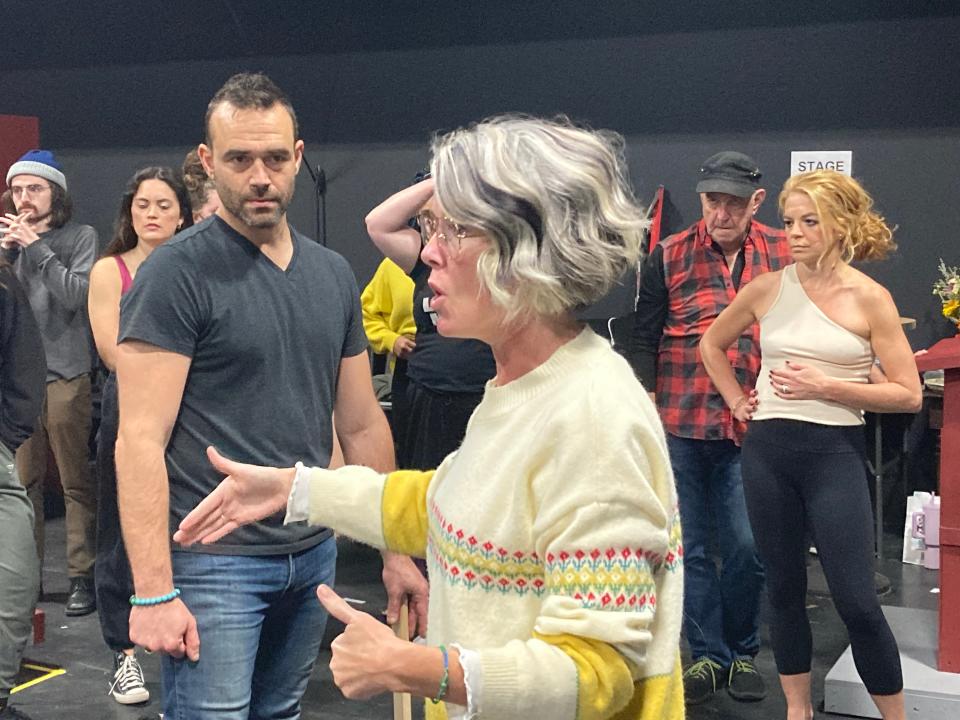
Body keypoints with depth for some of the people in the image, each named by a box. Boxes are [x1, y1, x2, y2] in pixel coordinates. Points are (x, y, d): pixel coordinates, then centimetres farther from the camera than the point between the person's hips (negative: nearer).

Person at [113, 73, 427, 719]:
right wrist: (152, 591, -20)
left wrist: (396, 551, 11)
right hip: (213, 561, -6)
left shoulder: (333, 274, 7)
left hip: (315, 555, 6)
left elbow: (362, 425, 12)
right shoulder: (177, 273, -11)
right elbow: (141, 438, -15)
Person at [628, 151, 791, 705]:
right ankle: (707, 655, 21)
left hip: (751, 429, 0)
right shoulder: (669, 256, 0)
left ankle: (743, 652, 22)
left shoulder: (784, 255, 2)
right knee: (692, 548, 7)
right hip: (681, 426, 0)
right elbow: (644, 340, 4)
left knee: (746, 547, 0)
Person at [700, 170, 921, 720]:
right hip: (768, 451, 3)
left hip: (834, 452, -3)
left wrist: (827, 387, -15)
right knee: (784, 588, 12)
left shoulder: (869, 298, -6)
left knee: (856, 599, -3)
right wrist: (736, 399, 9)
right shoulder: (766, 289, 2)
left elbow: (908, 394, -7)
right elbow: (712, 344, 20)